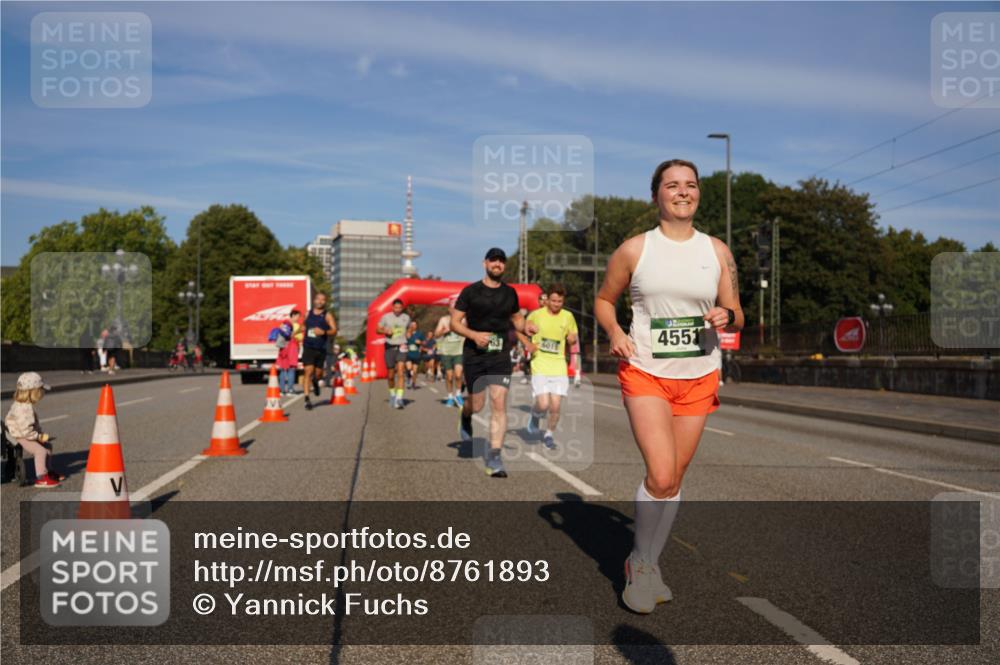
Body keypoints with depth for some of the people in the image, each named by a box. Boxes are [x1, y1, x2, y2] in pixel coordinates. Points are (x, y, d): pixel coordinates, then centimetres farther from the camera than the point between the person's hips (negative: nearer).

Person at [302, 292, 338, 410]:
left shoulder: (327, 315, 0)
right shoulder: (308, 314, 10)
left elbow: (334, 331, -11)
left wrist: (324, 332, -28)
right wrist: (303, 338, 15)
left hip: (321, 349, 0)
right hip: (308, 347, 1)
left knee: (318, 373, 10)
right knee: (308, 371, -13)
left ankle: (315, 383, 47)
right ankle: (307, 398, -14)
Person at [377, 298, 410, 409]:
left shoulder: (406, 317, 6)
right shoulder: (386, 317, 1)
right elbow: (377, 329, 5)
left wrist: (406, 338, 6)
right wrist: (385, 331, -15)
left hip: (401, 347, 0)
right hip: (389, 347, 0)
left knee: (400, 372, -16)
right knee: (390, 374, 7)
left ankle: (399, 398, -19)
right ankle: (392, 395, 31)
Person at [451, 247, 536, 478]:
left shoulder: (510, 292, 8)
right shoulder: (471, 291, -2)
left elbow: (516, 317, 22)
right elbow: (454, 322, -2)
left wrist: (525, 326, -1)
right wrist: (474, 335, -20)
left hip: (500, 355, 2)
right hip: (474, 355, -2)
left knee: (499, 403, -10)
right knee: (477, 404, 7)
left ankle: (494, 456, -7)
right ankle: (465, 418, 45)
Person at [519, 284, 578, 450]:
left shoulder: (568, 317, 5)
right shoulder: (536, 315, -1)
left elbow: (573, 338, 17)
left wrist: (572, 338, -7)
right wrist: (528, 344, -7)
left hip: (559, 367, 2)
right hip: (540, 366, -2)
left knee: (555, 406, -2)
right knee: (543, 404, -14)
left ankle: (549, 434, 23)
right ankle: (535, 416, 22)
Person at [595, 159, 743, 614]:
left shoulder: (717, 251, 7)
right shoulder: (634, 249, 0)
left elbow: (736, 317, 11)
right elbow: (604, 299, 10)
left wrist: (727, 317, -13)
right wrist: (614, 332, -10)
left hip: (699, 378, 3)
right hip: (645, 373, -3)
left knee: (674, 478, 9)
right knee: (661, 476, -15)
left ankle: (648, 565, 27)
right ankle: (640, 564, 8)